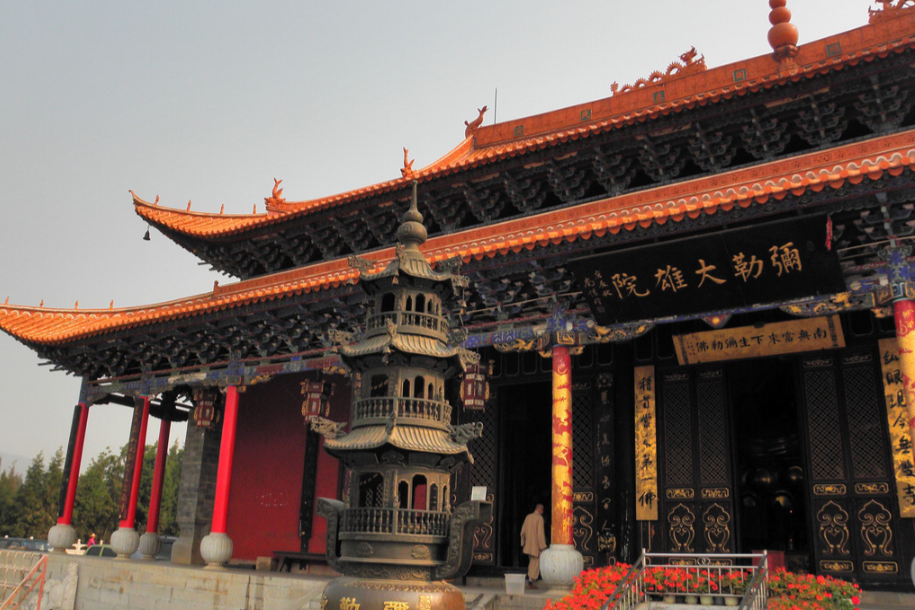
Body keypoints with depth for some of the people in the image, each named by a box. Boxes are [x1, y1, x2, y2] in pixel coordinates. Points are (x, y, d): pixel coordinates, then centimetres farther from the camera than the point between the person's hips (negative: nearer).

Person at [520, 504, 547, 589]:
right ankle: (531, 581, -2)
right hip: (536, 545, -6)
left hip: (528, 545, 6)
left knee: (532, 562, 20)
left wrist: (523, 542, 18)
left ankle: (530, 579, 20)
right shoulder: (540, 518, -13)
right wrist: (543, 546, -15)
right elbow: (540, 533, -19)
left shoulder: (528, 517, 7)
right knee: (536, 563, 1)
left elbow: (523, 531, 9)